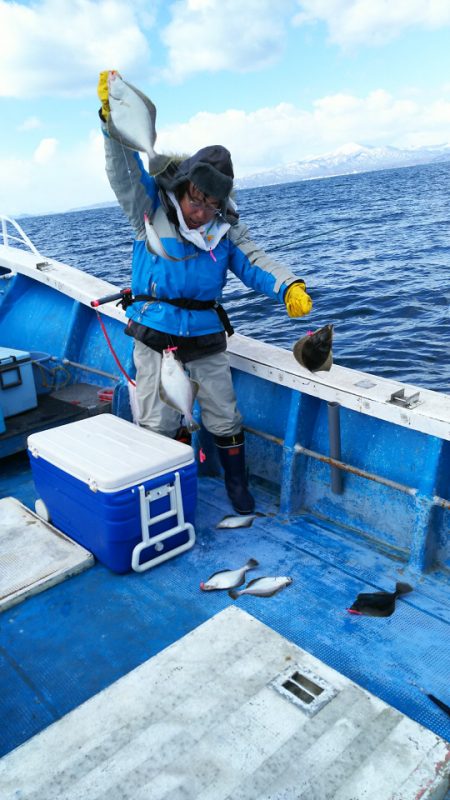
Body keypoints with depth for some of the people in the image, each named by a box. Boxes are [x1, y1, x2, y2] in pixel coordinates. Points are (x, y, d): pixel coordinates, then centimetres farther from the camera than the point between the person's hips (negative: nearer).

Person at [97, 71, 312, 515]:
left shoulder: (226, 229, 3)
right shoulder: (150, 212, -4)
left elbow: (254, 261, -8)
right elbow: (125, 173, -17)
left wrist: (289, 287, -27)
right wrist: (113, 122, -33)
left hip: (207, 340, 3)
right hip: (156, 341, -2)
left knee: (224, 421, 10)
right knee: (158, 428, 2)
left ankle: (238, 488, 31)